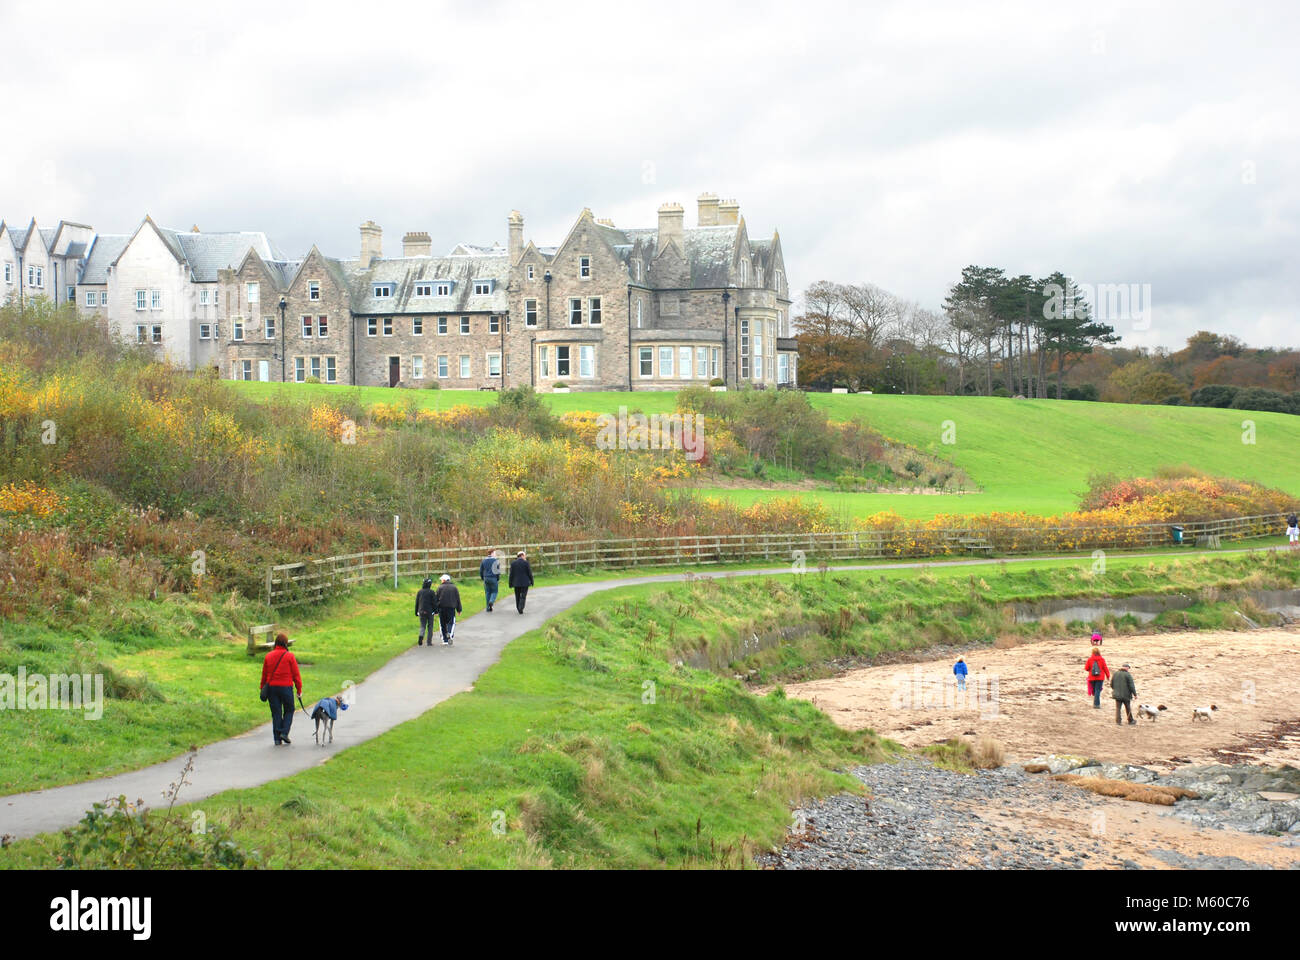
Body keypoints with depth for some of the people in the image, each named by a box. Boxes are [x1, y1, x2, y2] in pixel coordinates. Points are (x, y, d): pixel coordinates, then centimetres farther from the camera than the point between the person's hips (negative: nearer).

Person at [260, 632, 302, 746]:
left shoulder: (268, 656, 4)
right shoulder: (290, 656, -6)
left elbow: (264, 674, 8)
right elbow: (296, 675, -4)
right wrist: (299, 689, 4)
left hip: (271, 687, 3)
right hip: (286, 687, -3)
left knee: (276, 713, 7)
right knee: (289, 710, 13)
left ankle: (277, 738, 5)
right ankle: (284, 732, -3)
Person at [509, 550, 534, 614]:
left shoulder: (513, 563, -1)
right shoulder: (526, 563, -9)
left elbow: (511, 574, -1)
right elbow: (529, 573, -6)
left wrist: (510, 583, 5)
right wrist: (532, 582, 6)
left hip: (516, 582, 3)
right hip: (525, 582, -3)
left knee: (517, 596, 15)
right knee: (523, 596, 0)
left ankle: (518, 608, 20)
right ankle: (520, 608, -14)